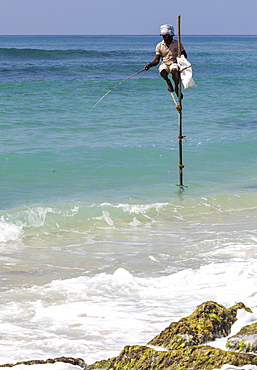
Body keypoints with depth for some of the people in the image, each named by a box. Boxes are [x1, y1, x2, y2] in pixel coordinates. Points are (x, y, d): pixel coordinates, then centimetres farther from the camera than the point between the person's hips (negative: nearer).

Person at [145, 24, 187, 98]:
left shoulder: (177, 43, 6)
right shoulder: (159, 46, 9)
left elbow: (184, 55, 10)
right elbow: (157, 60, 8)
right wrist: (149, 65, -11)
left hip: (174, 63, -1)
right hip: (164, 64, 1)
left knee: (174, 70, -39)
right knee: (162, 71, -37)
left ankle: (176, 87, -11)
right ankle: (168, 81, 0)